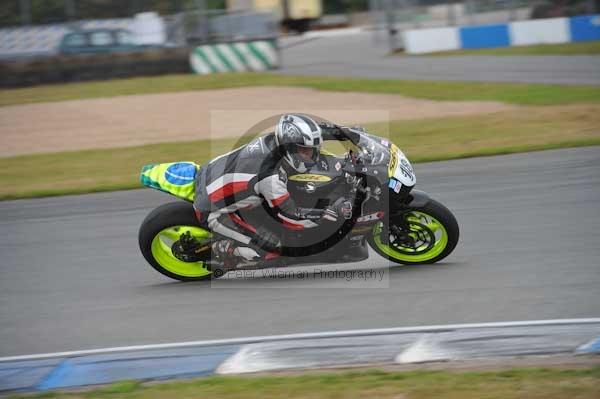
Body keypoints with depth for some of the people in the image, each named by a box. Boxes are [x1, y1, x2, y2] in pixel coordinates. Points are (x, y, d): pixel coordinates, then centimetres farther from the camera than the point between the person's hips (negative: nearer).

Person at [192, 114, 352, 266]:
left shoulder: (270, 140, -9)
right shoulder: (272, 178, -31)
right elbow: (292, 217, -21)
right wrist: (332, 212, -24)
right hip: (211, 210, -8)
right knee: (273, 248, -11)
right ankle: (220, 249, 2)